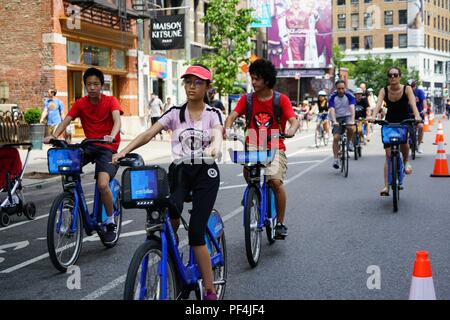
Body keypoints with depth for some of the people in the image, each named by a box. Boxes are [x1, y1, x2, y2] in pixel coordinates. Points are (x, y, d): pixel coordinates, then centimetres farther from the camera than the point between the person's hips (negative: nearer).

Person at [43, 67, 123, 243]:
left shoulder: (110, 101, -7)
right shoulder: (80, 104, 1)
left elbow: (117, 120, -25)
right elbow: (66, 121, -11)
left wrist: (111, 136, -46)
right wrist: (53, 135, -31)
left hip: (108, 147, -4)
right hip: (89, 145, 4)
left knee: (103, 185, -25)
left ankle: (111, 223, 0)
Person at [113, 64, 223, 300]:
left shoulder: (213, 114, 2)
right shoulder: (175, 113, 7)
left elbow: (217, 134, -19)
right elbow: (148, 134, -4)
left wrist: (214, 148, -43)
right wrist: (124, 151, -20)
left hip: (205, 173, -1)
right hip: (179, 171, 2)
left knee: (196, 232, -7)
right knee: (170, 218, -26)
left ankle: (210, 290, 5)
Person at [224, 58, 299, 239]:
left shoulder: (281, 99, -2)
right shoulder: (247, 99, 5)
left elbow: (294, 120, -12)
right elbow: (232, 116, -8)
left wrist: (292, 129, -36)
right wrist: (227, 128, -29)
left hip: (274, 147, -2)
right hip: (253, 146, 2)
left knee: (276, 181, -20)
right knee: (247, 170, -28)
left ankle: (280, 223, -2)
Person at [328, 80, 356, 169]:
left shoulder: (349, 95, -13)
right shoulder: (332, 97, -13)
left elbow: (352, 108, -22)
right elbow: (332, 110, -23)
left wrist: (352, 120, -37)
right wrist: (334, 121, -39)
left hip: (347, 116, 0)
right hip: (337, 118, 0)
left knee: (351, 128, -31)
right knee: (336, 137, -12)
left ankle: (348, 142, 1)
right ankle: (335, 159, -4)